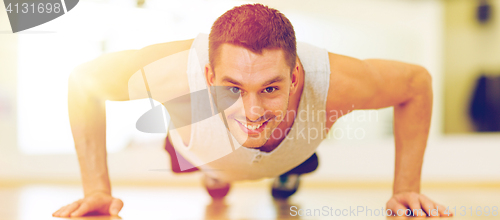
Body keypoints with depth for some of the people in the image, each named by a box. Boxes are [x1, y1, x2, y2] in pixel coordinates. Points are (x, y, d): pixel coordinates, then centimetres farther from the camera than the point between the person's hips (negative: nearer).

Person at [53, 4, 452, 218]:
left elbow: (417, 82, -27)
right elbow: (85, 80, -31)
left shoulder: (330, 80, -48)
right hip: (202, 151, 0)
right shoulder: (178, 73, -50)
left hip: (291, 152, 1)